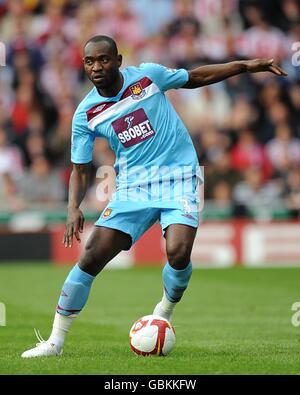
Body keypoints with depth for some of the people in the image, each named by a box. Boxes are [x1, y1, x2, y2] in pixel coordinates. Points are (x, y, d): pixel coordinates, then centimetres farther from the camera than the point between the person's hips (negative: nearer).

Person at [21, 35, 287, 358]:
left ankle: (164, 313, 9)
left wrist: (246, 65, 9)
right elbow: (80, 169, 4)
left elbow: (195, 78, 12)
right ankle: (55, 341, -1)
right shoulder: (86, 114, -2)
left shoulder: (148, 75, -4)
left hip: (179, 177, -1)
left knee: (178, 253, -24)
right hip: (133, 186, 1)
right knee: (92, 256, -11)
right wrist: (74, 208, -14)